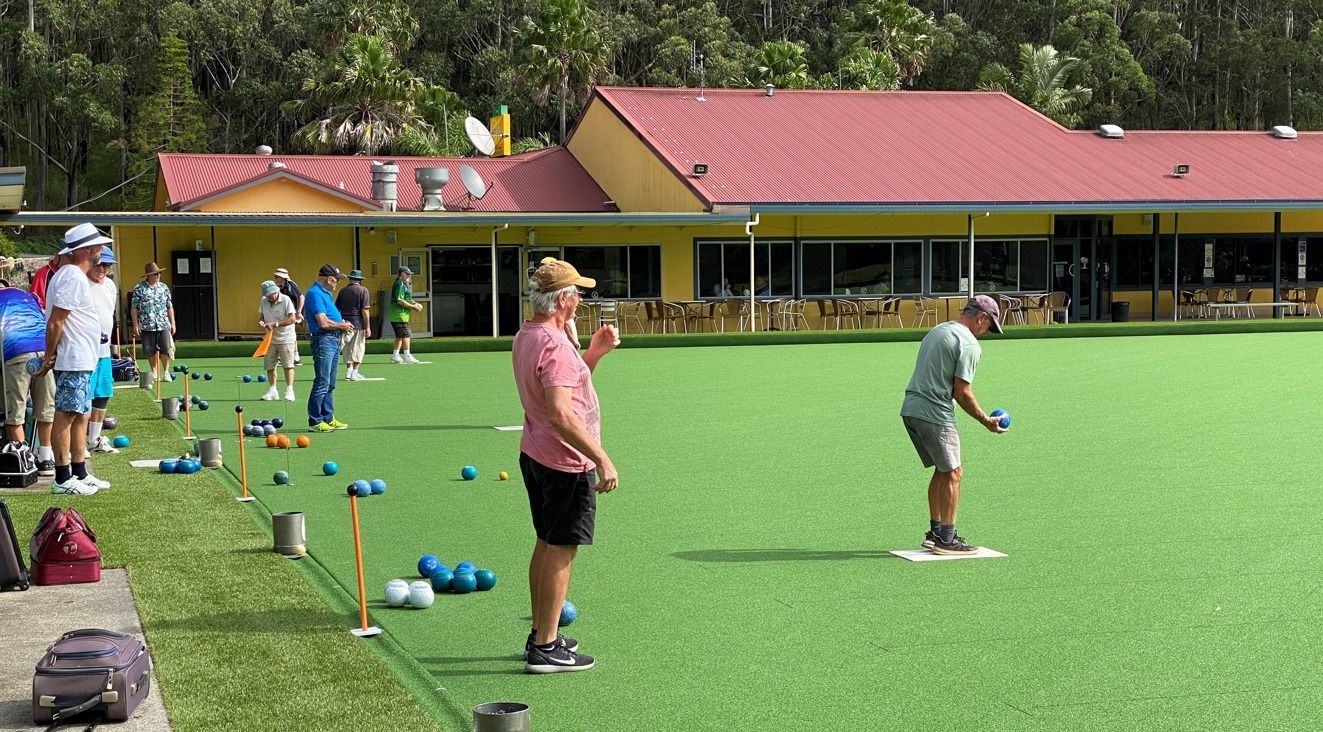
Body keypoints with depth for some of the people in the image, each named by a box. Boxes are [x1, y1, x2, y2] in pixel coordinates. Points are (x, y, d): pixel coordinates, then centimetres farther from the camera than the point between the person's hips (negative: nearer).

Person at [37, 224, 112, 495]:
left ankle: (80, 474, 20)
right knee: (65, 416, -7)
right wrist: (49, 357, -14)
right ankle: (63, 479, -5)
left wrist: (51, 357, 16)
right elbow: (55, 321, -19)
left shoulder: (75, 275, 16)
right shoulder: (73, 277, -16)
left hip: (82, 361, 10)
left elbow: (57, 321, 19)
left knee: (80, 416, 13)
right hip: (74, 362, -10)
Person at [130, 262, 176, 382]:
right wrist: (135, 325, -4)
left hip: (163, 325, 2)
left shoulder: (164, 287, 9)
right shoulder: (139, 289, -1)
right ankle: (154, 372, 17)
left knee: (166, 350, -4)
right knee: (151, 351, 5)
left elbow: (169, 307, 14)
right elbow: (134, 308, 0)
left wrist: (172, 323, 10)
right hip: (147, 326, -2)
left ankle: (166, 372, 9)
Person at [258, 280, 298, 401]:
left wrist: (275, 324, -21)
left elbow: (292, 319, -17)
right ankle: (272, 391, 15)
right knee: (269, 366, 5)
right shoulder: (264, 301, 6)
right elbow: (261, 316, 15)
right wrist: (261, 322, -9)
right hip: (270, 339, 6)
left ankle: (289, 391, -1)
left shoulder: (285, 300, -12)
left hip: (285, 338, -6)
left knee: (288, 365, -5)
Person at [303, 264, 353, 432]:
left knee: (329, 384, 15)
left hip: (334, 340, 10)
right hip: (323, 341, -10)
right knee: (321, 383, -9)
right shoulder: (315, 294, -15)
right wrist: (342, 326, -7)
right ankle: (315, 422, -5)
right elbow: (323, 322, -21)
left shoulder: (326, 293, 17)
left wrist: (343, 325, 6)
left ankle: (328, 418, 21)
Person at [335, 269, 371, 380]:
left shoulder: (343, 291, 9)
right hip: (358, 324, -4)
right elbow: (365, 310, -11)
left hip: (345, 324, 4)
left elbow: (337, 309, 11)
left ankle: (349, 371, 14)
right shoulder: (363, 290, -5)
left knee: (347, 349, 13)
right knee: (358, 348, 3)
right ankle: (355, 372, 0)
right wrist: (368, 327, -10)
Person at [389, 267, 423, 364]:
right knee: (406, 335, -10)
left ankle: (395, 356, 17)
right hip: (400, 315, -11)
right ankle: (407, 356, -9)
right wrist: (412, 306, -17)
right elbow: (400, 301, -21)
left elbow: (406, 299, 26)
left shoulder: (404, 284, 19)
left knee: (400, 336, 13)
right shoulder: (400, 285, -14)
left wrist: (414, 303, 9)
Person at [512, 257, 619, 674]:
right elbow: (561, 413, -30)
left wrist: (594, 353, 10)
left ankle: (541, 635, 27)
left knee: (547, 545, 18)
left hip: (534, 454, 10)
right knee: (561, 551, -3)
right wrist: (601, 458, -29)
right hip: (566, 463, -10)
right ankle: (545, 649, 2)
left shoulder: (526, 336, 10)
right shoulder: (555, 345, -23)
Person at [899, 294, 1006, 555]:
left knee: (942, 471, 17)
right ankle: (946, 539, -1)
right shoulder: (968, 343, -10)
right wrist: (986, 421, -2)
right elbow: (962, 392, -12)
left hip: (910, 409, 9)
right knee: (952, 473, -1)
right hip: (934, 413, -9)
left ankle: (935, 532, 19)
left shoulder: (936, 331, 18)